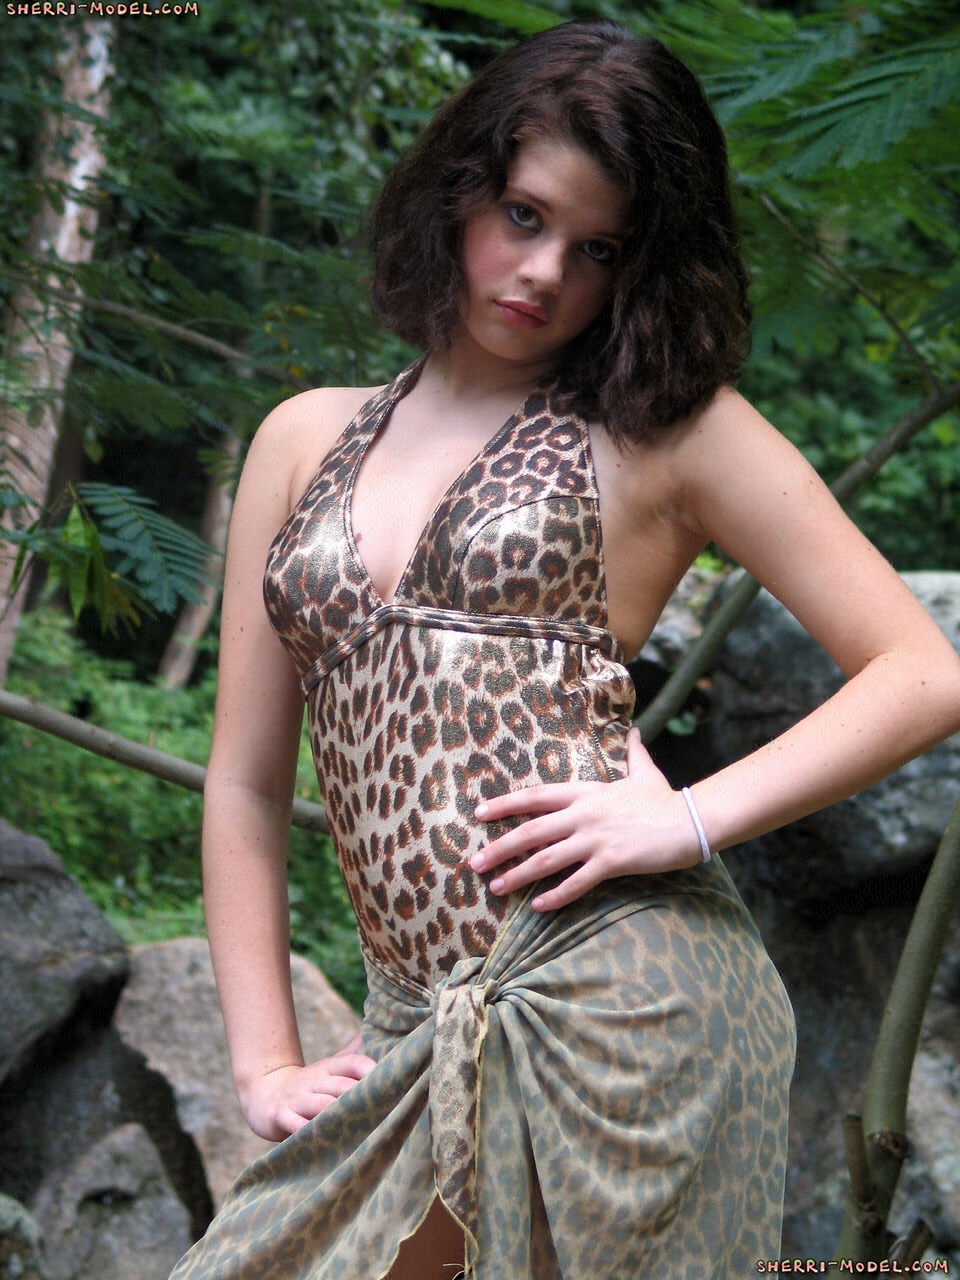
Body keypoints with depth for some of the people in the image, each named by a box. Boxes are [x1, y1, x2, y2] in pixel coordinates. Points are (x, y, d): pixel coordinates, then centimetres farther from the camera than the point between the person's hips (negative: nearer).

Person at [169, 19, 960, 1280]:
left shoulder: (669, 426, 5)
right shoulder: (308, 440, 15)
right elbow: (246, 783, 14)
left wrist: (693, 819, -11)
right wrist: (265, 1064, 6)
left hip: (618, 990, -3)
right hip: (422, 1043, 4)